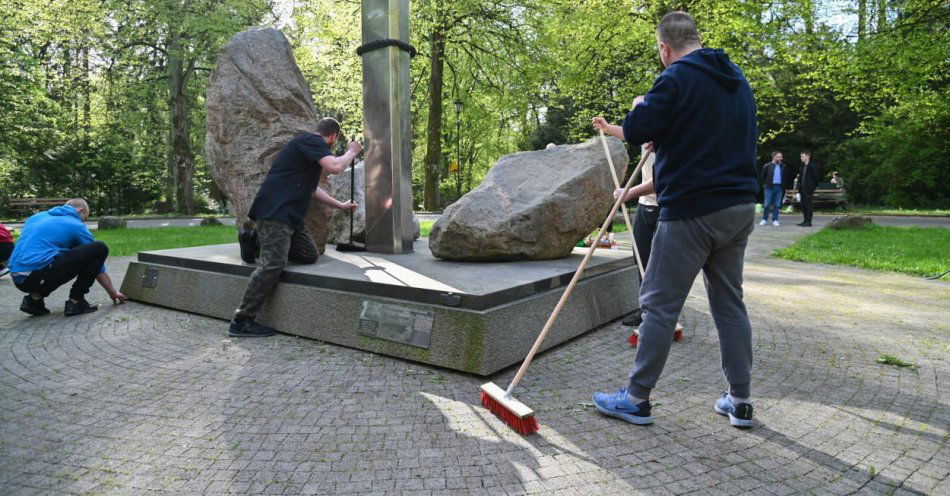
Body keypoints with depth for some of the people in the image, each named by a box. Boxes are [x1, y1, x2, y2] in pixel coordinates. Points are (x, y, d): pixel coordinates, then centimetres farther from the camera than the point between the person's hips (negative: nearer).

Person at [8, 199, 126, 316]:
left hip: (18, 279, 8)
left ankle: (35, 298, 13)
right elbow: (97, 263, 14)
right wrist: (113, 292, 24)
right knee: (100, 248, -3)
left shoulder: (37, 217, 25)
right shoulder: (77, 225, 8)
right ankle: (76, 301, 0)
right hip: (40, 275, -7)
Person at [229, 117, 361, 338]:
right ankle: (241, 322, -15)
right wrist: (352, 152, -2)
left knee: (310, 255, 5)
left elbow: (312, 188, 34)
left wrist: (341, 205, 38)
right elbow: (335, 167, -22)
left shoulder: (310, 145, 26)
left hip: (289, 215, 10)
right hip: (275, 211, -10)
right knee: (273, 264, -19)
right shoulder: (312, 141, -5)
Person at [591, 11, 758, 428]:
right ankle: (740, 401, 21)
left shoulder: (677, 77, -9)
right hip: (740, 207, 8)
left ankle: (637, 398, 9)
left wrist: (640, 107, 10)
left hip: (692, 212, -8)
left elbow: (637, 130, -14)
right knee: (729, 301, 14)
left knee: (660, 304, -1)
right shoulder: (737, 79, 16)